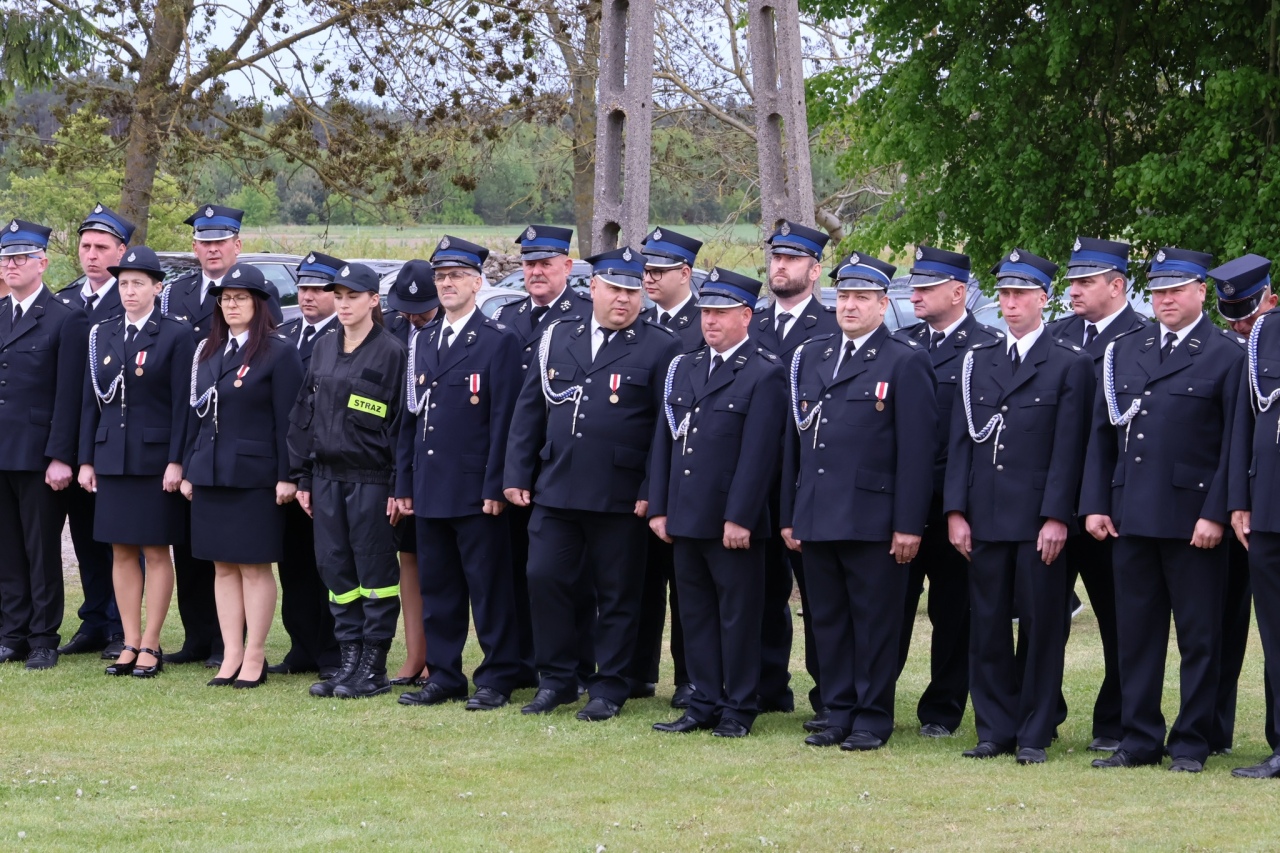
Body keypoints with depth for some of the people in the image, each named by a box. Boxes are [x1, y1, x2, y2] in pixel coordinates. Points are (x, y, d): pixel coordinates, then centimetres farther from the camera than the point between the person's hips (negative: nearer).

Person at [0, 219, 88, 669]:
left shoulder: (66, 320, -5)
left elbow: (69, 396, -9)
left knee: (42, 551, 2)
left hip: (38, 457, -5)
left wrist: (60, 457, -14)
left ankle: (43, 640, 9)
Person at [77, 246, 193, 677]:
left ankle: (151, 645, 5)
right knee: (122, 551, 7)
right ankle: (130, 642, 12)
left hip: (155, 457, -5)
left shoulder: (175, 334, -4)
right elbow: (90, 401, 11)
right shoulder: (102, 334, 9)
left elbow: (182, 403, -8)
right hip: (112, 456, 5)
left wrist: (176, 461, -13)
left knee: (156, 551, 1)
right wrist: (87, 460, 6)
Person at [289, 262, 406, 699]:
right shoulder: (323, 349, 11)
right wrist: (302, 477, 9)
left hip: (370, 478, -6)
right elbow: (304, 413, 14)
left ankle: (374, 667, 4)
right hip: (327, 477, 6)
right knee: (336, 569, 7)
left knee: (375, 571, -1)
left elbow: (402, 421, -8)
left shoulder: (391, 352, -7)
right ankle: (349, 659, 13)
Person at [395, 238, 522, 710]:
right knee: (436, 587, 10)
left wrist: (495, 487, -14)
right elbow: (411, 417, 16)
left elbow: (504, 419, -9)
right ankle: (443, 676, 16)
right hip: (430, 489, 6)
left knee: (489, 587, -1)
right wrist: (405, 483, 11)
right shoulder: (424, 340, 15)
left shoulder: (498, 341, -5)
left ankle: (496, 679, 4)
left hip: (475, 489, -6)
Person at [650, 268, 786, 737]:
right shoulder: (683, 368, 13)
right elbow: (664, 440, 14)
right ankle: (705, 704, 18)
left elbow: (759, 452, -13)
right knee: (696, 612, 11)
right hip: (686, 518, 7)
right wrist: (658, 506, 8)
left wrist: (739, 518, -17)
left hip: (733, 521, -6)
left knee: (738, 616, 1)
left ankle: (739, 710, 9)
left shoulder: (764, 375, -7)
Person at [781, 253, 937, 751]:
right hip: (815, 518, 6)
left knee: (875, 622, 0)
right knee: (827, 621, 9)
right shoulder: (810, 357, 15)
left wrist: (909, 524, -12)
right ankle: (838, 714, 17)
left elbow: (917, 448, -7)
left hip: (873, 519, -6)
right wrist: (789, 516, 13)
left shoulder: (906, 362, -2)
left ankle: (873, 719, 7)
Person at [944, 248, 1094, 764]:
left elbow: (1068, 449, -5)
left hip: (1040, 520, -4)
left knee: (1041, 626, 0)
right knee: (987, 625, 6)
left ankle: (1034, 735, 6)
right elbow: (961, 440, 10)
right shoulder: (977, 361, 13)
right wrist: (956, 511, 2)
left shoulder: (1070, 364, 0)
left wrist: (1057, 518, -12)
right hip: (985, 519, 4)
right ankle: (995, 730, 13)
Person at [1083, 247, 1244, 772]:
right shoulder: (1124, 351, 12)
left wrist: (1215, 513, -13)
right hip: (1131, 516, 5)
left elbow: (1234, 444, -6)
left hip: (1193, 519, -5)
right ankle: (1140, 739, 15)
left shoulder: (1228, 356, -2)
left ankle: (1190, 743, 9)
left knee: (1198, 636, 2)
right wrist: (1095, 505, 5)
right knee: (1136, 632, 8)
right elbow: (1102, 435, 13)